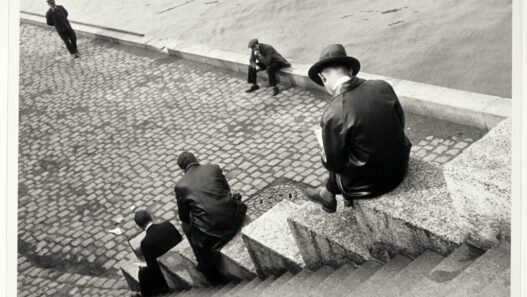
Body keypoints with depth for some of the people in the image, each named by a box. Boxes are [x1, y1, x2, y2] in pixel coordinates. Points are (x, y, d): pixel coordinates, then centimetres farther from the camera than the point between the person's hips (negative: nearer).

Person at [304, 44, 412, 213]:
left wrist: (325, 159, 7)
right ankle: (328, 194, 41)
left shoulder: (333, 114, -25)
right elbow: (400, 123, 5)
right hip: (400, 166, 5)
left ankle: (328, 195, 47)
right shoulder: (383, 86, -11)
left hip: (369, 182, -5)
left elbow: (333, 164, -15)